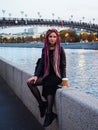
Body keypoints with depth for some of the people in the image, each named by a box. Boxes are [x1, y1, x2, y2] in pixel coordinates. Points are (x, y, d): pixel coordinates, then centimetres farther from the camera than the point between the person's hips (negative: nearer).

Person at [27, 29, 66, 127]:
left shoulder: (60, 49, -4)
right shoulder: (45, 49, 8)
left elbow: (63, 65, -4)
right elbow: (41, 64, 5)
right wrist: (36, 76, -7)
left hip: (57, 75, -5)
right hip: (47, 74, 5)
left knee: (49, 85, -36)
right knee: (30, 82, -14)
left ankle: (49, 113, -28)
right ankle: (41, 103, -7)